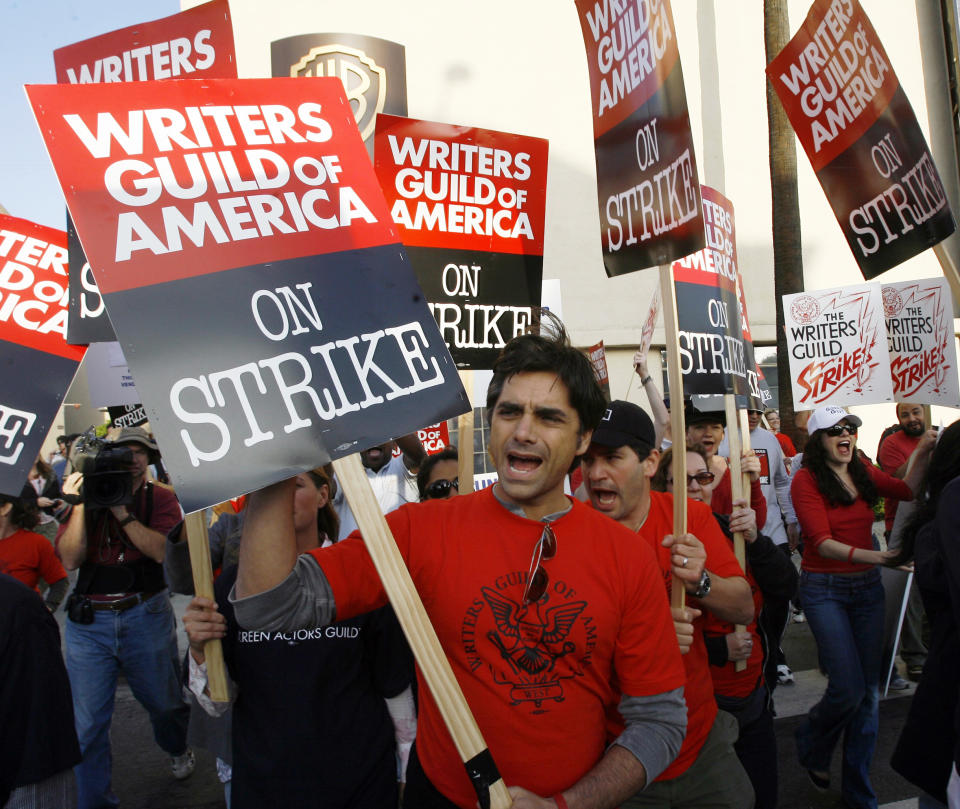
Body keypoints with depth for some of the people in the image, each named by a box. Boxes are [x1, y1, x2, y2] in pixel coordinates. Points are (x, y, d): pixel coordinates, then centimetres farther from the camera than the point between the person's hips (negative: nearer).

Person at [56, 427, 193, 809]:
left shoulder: (160, 498, 1)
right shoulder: (87, 494, 2)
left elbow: (163, 550, -15)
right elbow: (70, 559, -8)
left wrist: (122, 511, -19)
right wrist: (79, 505, -17)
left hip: (146, 617, 0)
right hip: (88, 621, 0)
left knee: (165, 704, 17)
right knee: (87, 724, 3)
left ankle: (178, 749, 49)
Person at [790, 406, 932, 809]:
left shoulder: (863, 473, 6)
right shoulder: (807, 480, -11)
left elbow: (906, 490, 11)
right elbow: (822, 543, -19)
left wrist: (922, 454, -2)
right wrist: (868, 555, -33)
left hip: (867, 586, 6)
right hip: (825, 588, -6)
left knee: (869, 690, 8)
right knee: (848, 689, -10)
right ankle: (811, 744, 23)